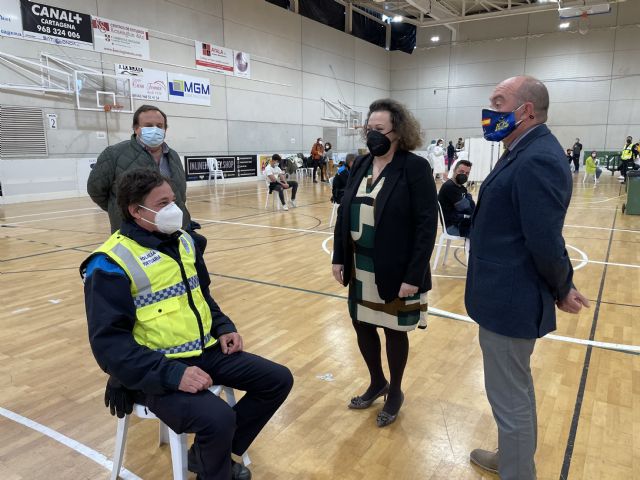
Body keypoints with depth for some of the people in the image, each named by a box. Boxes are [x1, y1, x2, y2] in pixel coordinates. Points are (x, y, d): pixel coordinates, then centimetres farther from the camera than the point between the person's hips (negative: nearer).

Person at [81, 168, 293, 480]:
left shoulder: (182, 240, 8)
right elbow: (110, 343, -19)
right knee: (218, 419, -31)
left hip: (205, 352, 8)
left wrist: (223, 328, 5)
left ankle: (211, 453, 17)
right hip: (157, 371, -7)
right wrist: (172, 374, -27)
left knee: (279, 380, 2)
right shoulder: (112, 263, -15)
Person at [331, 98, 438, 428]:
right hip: (360, 268, 6)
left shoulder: (415, 168, -13)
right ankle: (376, 383, 41)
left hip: (395, 271, -6)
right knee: (361, 325, 16)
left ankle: (395, 392, 35)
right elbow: (344, 214, 9)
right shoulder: (360, 165, 6)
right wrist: (338, 258, 5)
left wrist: (413, 275, -19)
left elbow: (427, 225, -15)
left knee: (394, 331, 11)